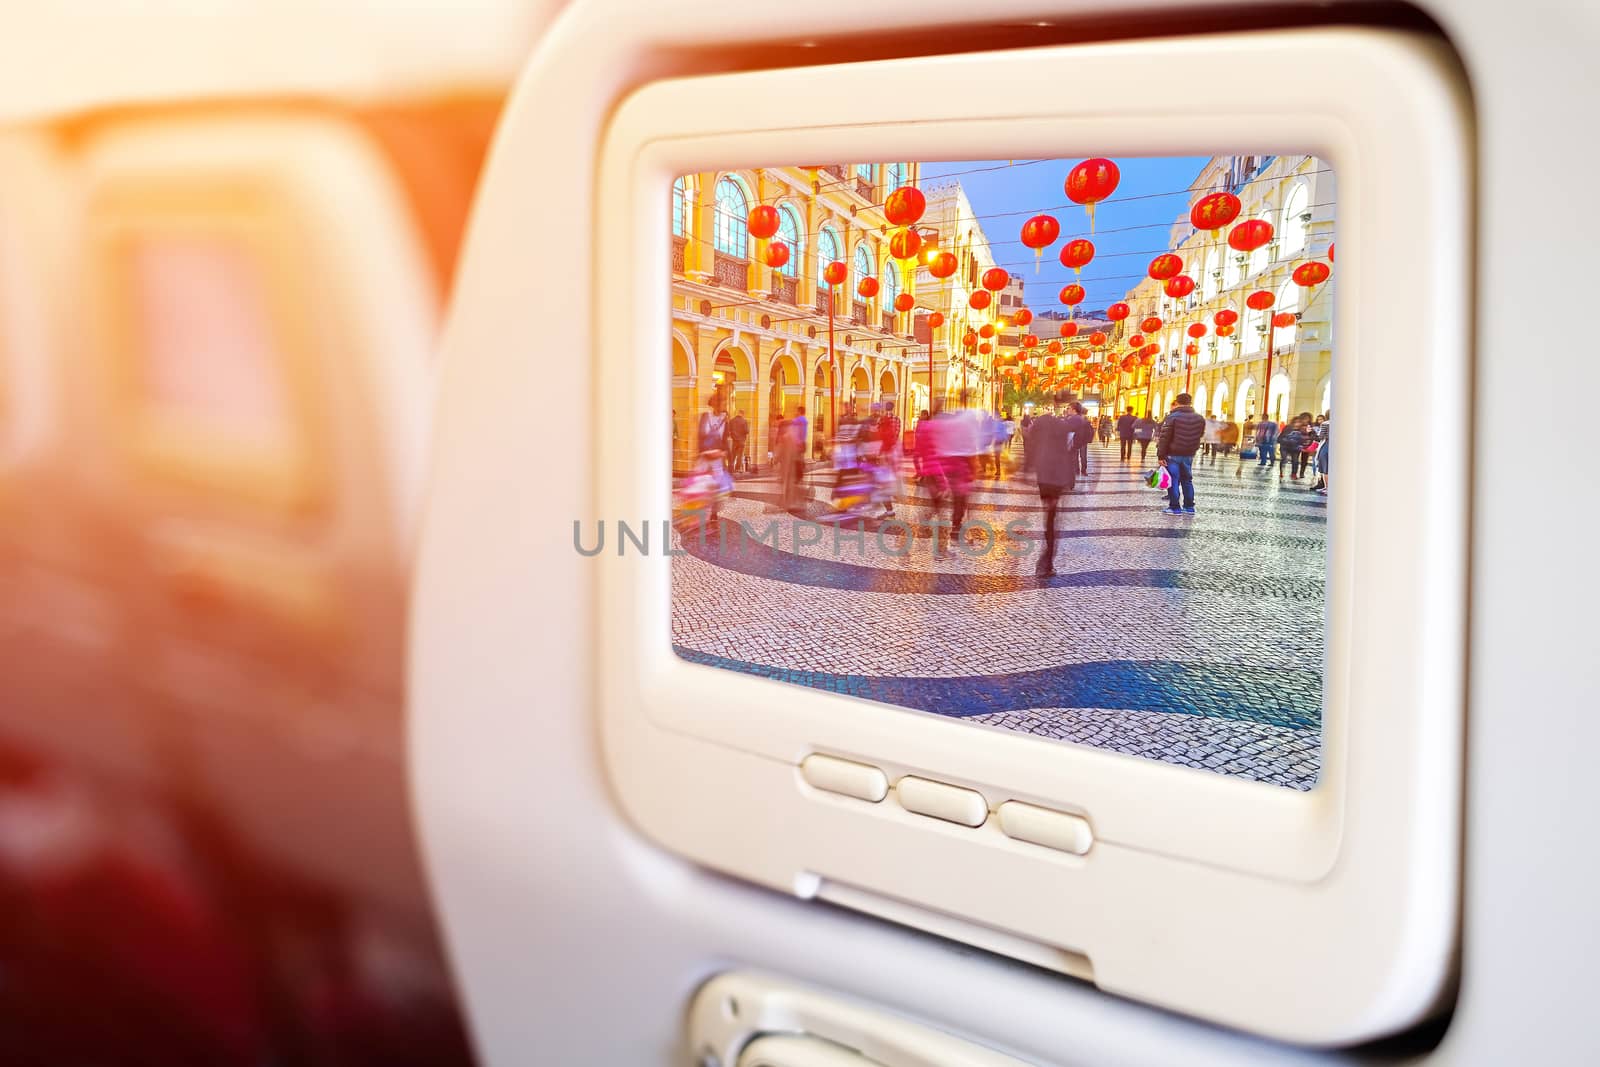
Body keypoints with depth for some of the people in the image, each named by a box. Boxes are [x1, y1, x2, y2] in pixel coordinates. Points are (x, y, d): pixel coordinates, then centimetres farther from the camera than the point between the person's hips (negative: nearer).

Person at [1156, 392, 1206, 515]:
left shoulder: (1172, 417, -12)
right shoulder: (1200, 418, 4)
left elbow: (1164, 438, -14)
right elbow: (1200, 435, 13)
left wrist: (1160, 455, -12)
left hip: (1173, 454, -5)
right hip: (1189, 455, 5)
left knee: (1173, 480, 0)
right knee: (1187, 480, 15)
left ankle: (1174, 507, 0)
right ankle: (1189, 507, 17)